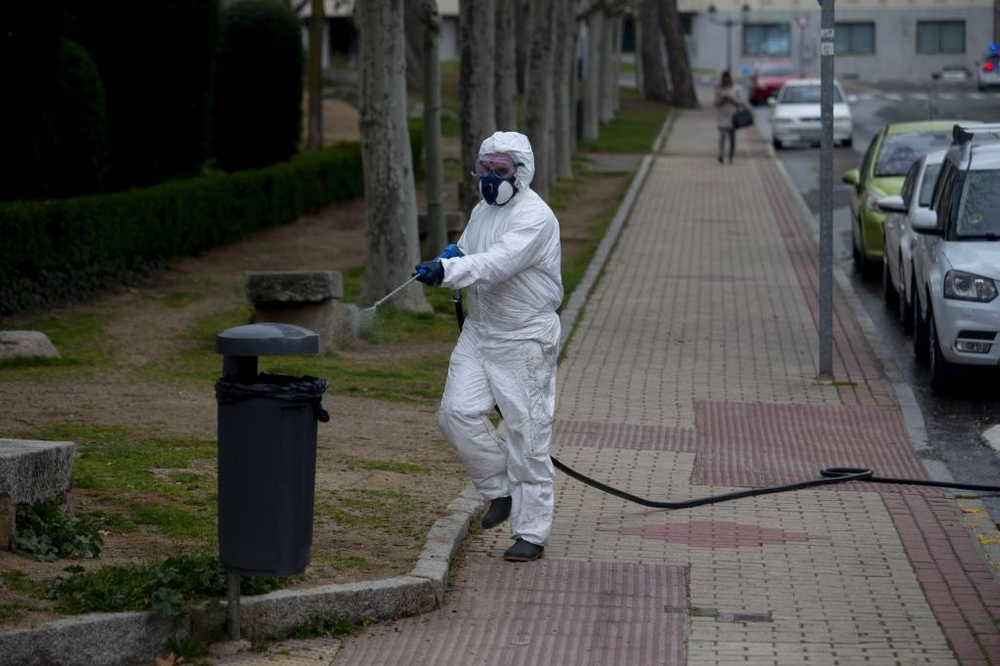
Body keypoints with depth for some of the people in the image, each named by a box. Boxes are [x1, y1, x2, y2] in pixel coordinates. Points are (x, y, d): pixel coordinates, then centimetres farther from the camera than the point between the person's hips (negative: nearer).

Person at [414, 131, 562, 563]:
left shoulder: (535, 217, -16)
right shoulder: (482, 211, 12)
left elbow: (498, 263, -30)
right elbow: (468, 261, 20)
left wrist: (447, 269, -42)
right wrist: (448, 264, -3)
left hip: (526, 338, -8)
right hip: (479, 332, 8)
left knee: (526, 432, -4)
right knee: (457, 412, -4)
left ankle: (531, 533, 4)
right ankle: (501, 490, 16)